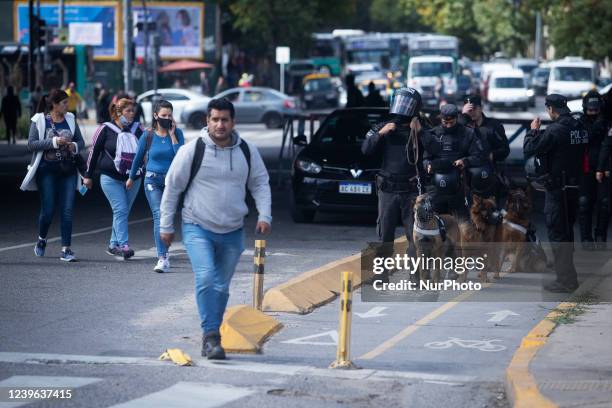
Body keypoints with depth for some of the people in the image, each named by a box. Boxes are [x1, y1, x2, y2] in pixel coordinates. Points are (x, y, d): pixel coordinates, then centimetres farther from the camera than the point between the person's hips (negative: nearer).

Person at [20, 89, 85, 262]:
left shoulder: (70, 119, 8)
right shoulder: (39, 120, -3)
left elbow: (81, 141, 14)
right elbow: (31, 144, -10)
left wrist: (75, 146, -9)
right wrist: (54, 142, -20)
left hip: (68, 170, 3)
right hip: (47, 170, -3)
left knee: (67, 210, -4)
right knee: (48, 210, 0)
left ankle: (66, 249, -3)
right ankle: (42, 239, 28)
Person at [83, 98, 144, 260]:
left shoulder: (137, 129, 6)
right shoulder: (106, 129, -3)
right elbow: (94, 151, 3)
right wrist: (88, 175, 6)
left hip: (133, 179, 4)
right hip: (111, 178, -4)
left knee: (122, 212, 9)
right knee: (120, 210, -14)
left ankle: (113, 245, 20)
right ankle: (123, 245, -19)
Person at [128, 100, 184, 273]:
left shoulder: (177, 133, -2)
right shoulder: (148, 135, -2)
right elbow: (138, 158, 12)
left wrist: (172, 135, -14)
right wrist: (131, 178, 23)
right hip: (153, 180, -1)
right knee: (159, 215, -15)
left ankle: (163, 253, 31)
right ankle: (163, 258, -22)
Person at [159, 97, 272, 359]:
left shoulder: (247, 151, 2)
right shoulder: (192, 150, -8)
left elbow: (260, 183, 12)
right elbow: (172, 187, -1)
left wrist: (264, 215, -3)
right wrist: (166, 226, 0)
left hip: (233, 231, 4)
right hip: (198, 228, -4)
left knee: (221, 287, 11)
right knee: (206, 278, -22)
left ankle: (210, 338, 24)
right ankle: (211, 335, -18)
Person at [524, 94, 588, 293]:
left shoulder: (555, 130, -19)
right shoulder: (579, 128, 5)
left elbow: (529, 149, -16)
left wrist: (533, 130, 1)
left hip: (557, 189, -8)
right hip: (574, 186, 8)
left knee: (557, 233, -2)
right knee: (567, 231, 18)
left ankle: (565, 280, -2)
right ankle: (569, 278, 26)